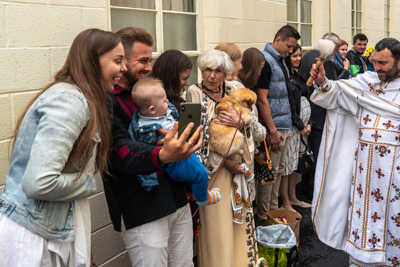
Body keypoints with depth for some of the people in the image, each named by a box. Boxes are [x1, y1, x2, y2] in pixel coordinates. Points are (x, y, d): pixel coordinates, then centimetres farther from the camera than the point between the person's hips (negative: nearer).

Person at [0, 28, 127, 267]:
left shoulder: (76, 98, 9)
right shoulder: (70, 101, -20)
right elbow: (39, 183, -29)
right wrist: (89, 183, -12)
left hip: (56, 227, 9)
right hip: (33, 236, -9)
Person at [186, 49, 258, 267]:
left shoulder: (230, 93, 6)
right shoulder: (195, 92, -8)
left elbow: (250, 129, 8)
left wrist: (241, 124, -16)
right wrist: (223, 161, -15)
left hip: (237, 164, 5)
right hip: (212, 167, -5)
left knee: (238, 218, 13)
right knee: (216, 224, -1)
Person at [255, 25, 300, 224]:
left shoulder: (281, 61, 15)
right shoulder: (265, 61, -13)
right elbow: (262, 100, -18)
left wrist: (286, 127, 15)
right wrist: (273, 130, -19)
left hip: (285, 126, 9)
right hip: (274, 127, -9)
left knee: (278, 170, 16)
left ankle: (274, 210, 28)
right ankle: (263, 218, 8)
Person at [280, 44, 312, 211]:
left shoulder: (296, 76, 15)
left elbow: (305, 100, 16)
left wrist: (308, 123, 6)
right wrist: (300, 125, -10)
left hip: (300, 124, 9)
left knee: (295, 161, 15)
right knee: (285, 163, -2)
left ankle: (292, 198, 27)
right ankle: (286, 203, 8)